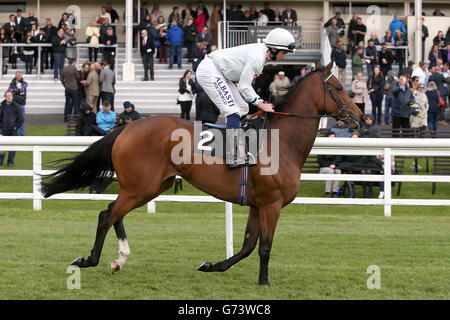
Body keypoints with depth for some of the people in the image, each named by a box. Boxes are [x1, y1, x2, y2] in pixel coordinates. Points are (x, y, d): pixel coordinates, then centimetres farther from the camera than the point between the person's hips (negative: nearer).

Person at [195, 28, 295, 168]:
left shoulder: (261, 54, 9)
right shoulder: (257, 57, -22)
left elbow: (246, 83, 14)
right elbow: (243, 87, -19)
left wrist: (260, 101, 6)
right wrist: (261, 104, -10)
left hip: (219, 74, 11)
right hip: (208, 71, -11)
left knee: (242, 108, 12)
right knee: (233, 112, -16)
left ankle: (240, 152, 17)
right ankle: (233, 157, -18)